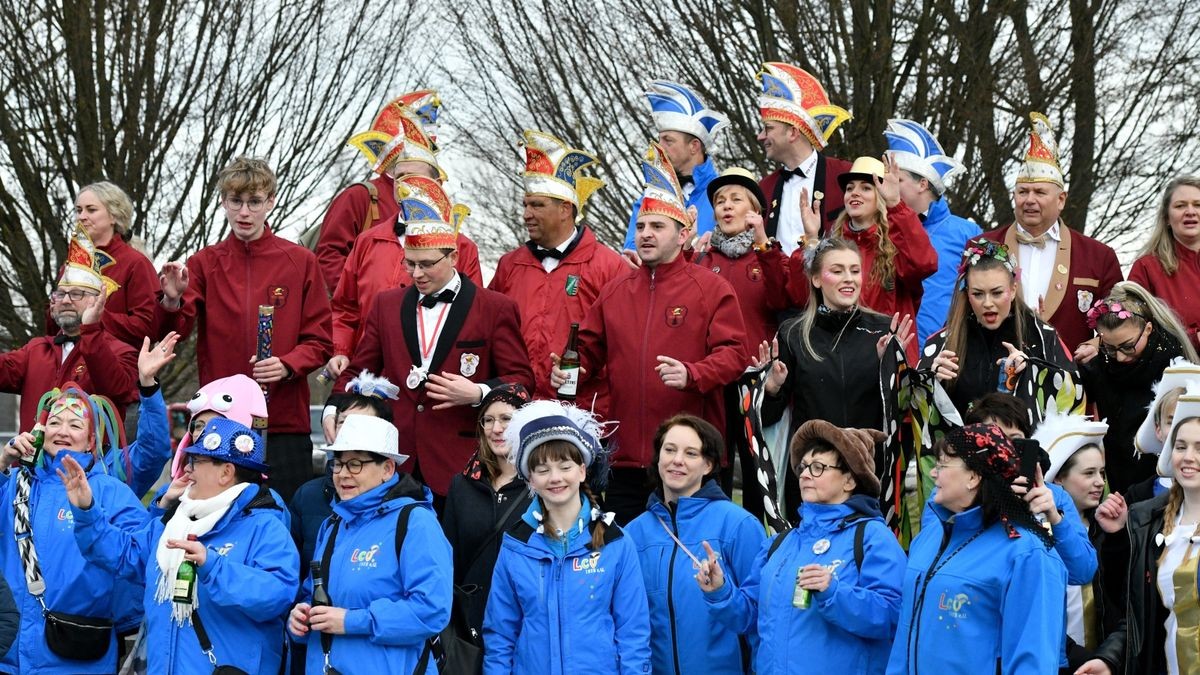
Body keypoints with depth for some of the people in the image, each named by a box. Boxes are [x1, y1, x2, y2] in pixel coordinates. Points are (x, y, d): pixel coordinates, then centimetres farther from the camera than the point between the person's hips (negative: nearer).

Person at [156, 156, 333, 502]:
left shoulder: (300, 262, 4)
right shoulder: (205, 263, 7)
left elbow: (319, 341, 4)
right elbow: (174, 333, -3)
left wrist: (287, 365, -15)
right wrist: (172, 301, -24)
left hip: (284, 422, -1)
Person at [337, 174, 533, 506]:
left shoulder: (496, 309, 3)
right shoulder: (386, 304, 15)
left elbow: (521, 379, 3)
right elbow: (359, 371, 17)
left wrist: (478, 393, -15)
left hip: (459, 467, -3)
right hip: (394, 465, 3)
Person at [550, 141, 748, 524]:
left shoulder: (711, 288, 1)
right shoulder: (615, 291, 15)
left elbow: (733, 354, -6)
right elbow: (589, 349, 21)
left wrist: (692, 375, -23)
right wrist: (567, 370, 0)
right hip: (625, 458, 4)